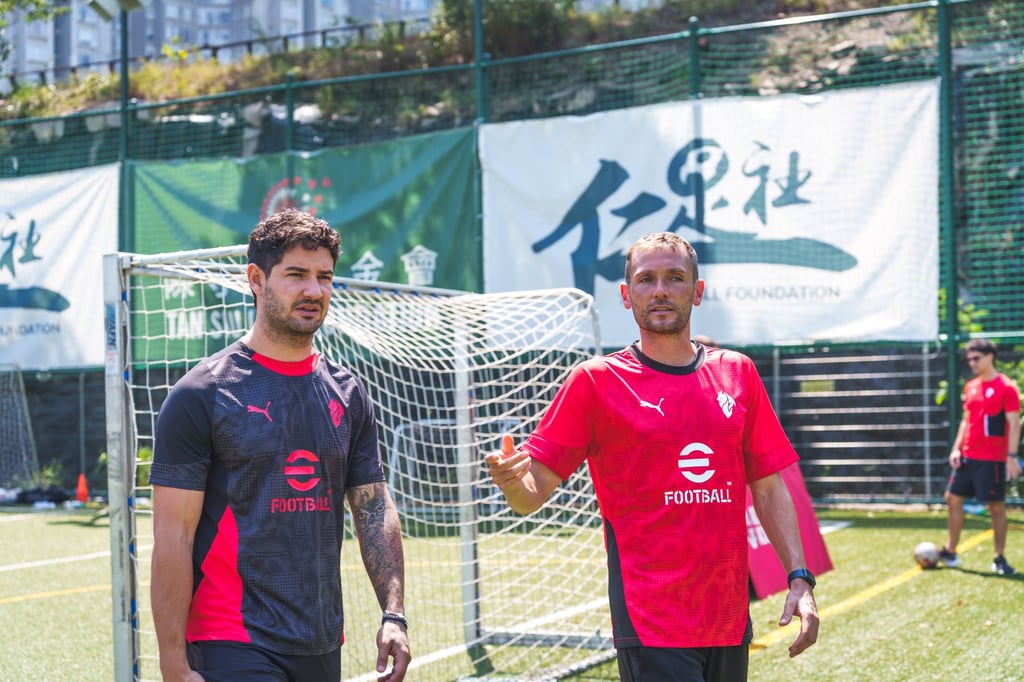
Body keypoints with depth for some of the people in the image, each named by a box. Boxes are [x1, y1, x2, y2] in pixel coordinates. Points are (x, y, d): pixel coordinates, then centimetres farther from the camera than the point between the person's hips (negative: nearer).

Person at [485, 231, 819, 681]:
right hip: (651, 625, -4)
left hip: (731, 620, 5)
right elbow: (532, 496, -5)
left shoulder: (737, 373, 10)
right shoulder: (595, 381, -2)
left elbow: (768, 487, 14)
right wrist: (510, 478, -27)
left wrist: (798, 577, 4)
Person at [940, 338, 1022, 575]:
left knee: (996, 506, -1)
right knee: (953, 498, 9)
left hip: (992, 459, -7)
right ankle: (950, 551, 19)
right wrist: (956, 448, 8)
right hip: (967, 456, 7)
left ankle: (1000, 559, 9)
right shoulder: (970, 387, 11)